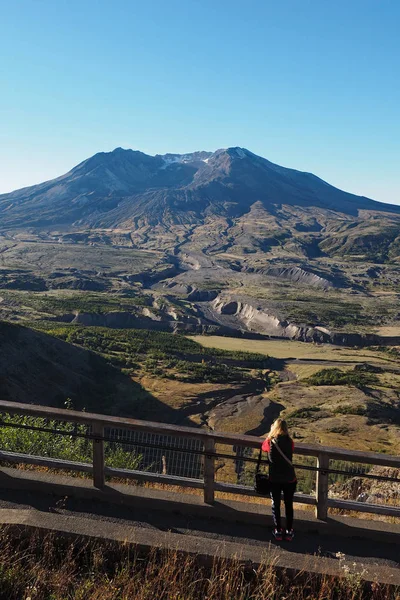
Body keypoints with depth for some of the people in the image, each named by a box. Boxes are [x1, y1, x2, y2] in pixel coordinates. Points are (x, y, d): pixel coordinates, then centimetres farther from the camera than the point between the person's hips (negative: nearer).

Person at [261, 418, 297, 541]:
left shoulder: (270, 442, -12)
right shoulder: (289, 442, -10)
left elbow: (263, 447, 10)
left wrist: (271, 433, 14)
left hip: (275, 479, -1)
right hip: (289, 479, 1)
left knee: (276, 505, 15)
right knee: (289, 505, 16)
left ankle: (278, 531, 23)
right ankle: (289, 532, 25)